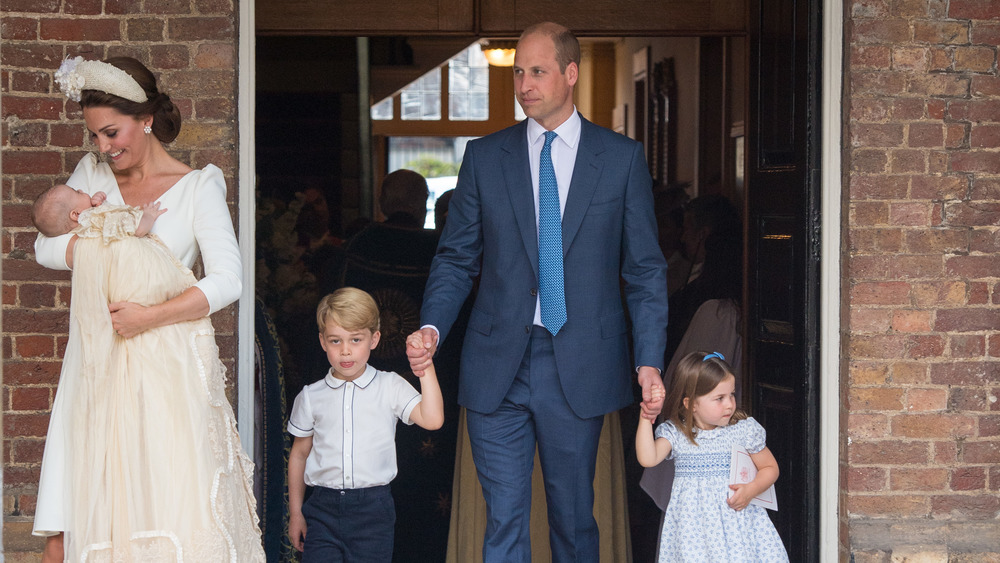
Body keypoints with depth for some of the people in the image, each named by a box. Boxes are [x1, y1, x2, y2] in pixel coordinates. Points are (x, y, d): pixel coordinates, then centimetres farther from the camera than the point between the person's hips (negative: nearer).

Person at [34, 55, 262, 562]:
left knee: (173, 510, -7)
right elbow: (46, 247, 7)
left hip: (167, 363, -3)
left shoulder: (198, 186, -1)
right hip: (98, 360, 3)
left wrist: (150, 316, -19)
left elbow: (227, 280, -9)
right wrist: (106, 245, -8)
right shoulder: (91, 174, 12)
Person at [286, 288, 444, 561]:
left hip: (372, 510, -1)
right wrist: (295, 513, 13)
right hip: (323, 508, 1)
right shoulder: (311, 397, 6)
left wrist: (425, 367, -17)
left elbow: (432, 420, -12)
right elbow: (299, 455, 14)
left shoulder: (390, 387, 2)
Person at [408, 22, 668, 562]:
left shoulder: (622, 158, 4)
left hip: (579, 370, -1)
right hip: (498, 368, 1)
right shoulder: (484, 156, 8)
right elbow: (456, 257, 9)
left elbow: (645, 269, 4)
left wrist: (649, 361, -5)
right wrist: (432, 327, -9)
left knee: (574, 517, 8)